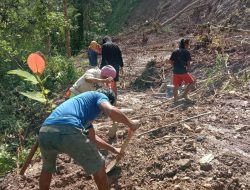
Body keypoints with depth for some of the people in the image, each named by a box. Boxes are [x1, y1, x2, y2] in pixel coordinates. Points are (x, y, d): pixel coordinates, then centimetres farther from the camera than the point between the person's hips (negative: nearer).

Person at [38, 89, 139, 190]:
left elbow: (92, 138, 48)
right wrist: (130, 124, 11)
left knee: (47, 168, 37)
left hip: (45, 132, 9)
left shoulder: (85, 106, 39)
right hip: (67, 131, -8)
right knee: (98, 166, 17)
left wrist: (113, 149, 58)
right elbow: (111, 111, -6)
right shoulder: (99, 96, 18)